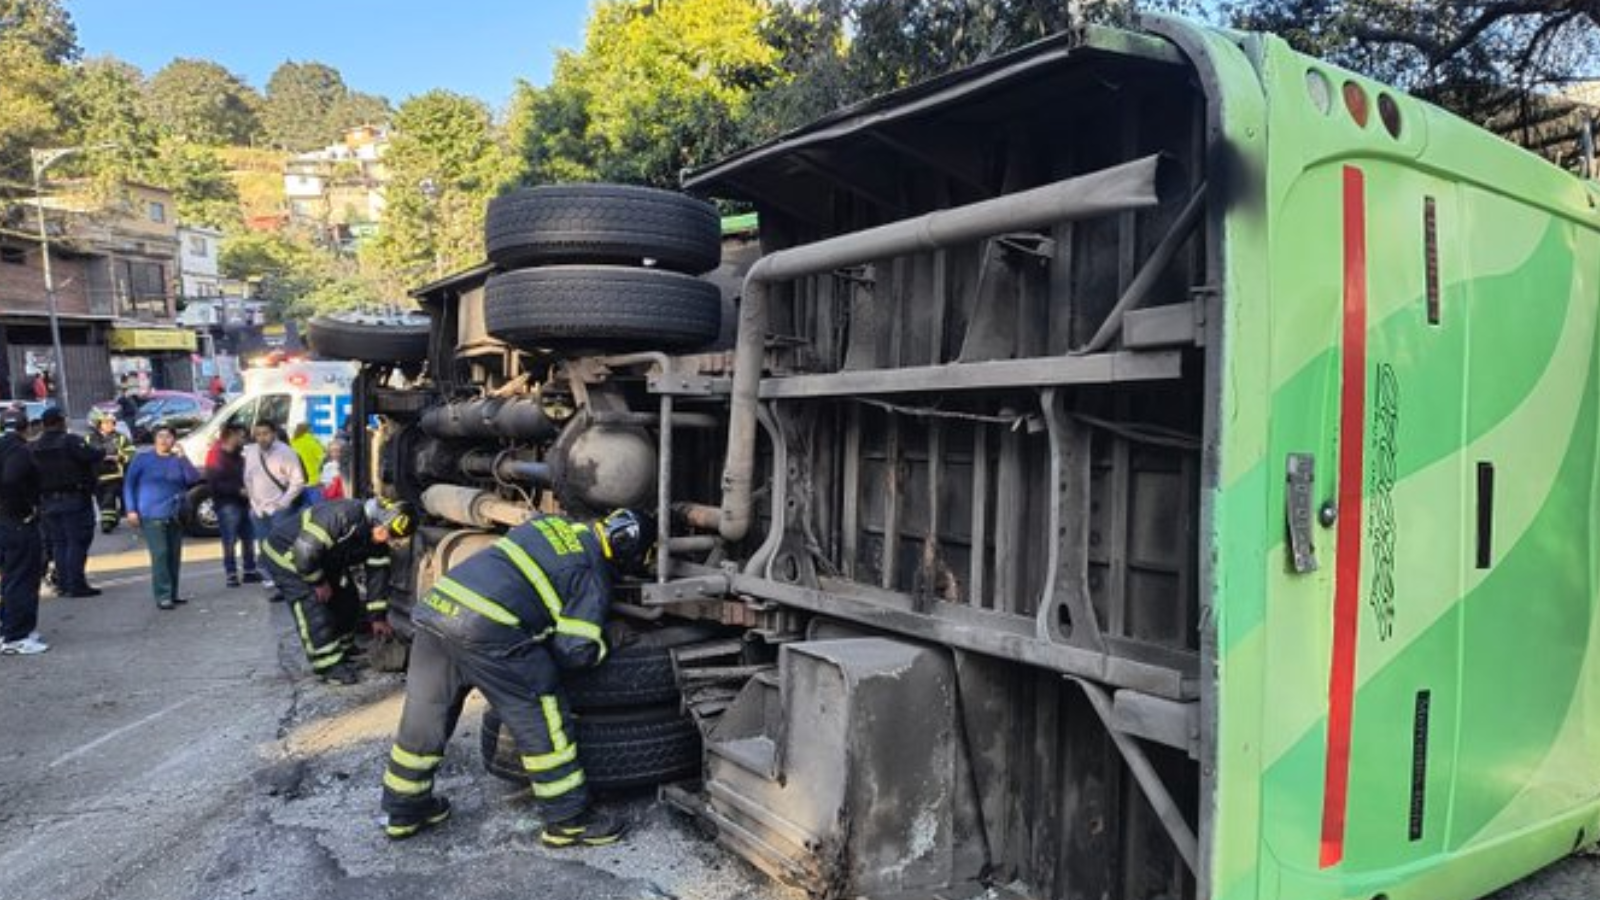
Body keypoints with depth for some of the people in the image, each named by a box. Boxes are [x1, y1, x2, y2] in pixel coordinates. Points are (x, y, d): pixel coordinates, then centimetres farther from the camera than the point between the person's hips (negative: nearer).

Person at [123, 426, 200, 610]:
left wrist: (182, 458, -16)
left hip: (175, 516, 3)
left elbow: (194, 480, -9)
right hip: (152, 515, -3)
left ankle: (173, 593, 17)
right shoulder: (143, 458, 2)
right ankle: (162, 596, -11)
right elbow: (129, 485, 4)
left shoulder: (179, 460, 7)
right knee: (159, 554, -12)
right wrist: (131, 510, -5)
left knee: (174, 555, 7)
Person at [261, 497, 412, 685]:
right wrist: (318, 583, -22)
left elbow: (378, 573, -4)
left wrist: (378, 617, -2)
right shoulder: (341, 516, -40)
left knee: (347, 599, 9)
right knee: (313, 607, -16)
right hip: (287, 555, -8)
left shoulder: (378, 538, -13)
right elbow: (304, 552, -39)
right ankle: (329, 666, -7)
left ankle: (344, 650, 28)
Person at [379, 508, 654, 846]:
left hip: (434, 603, 8)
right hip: (487, 629, -8)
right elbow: (575, 649, -4)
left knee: (424, 715, 22)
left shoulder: (552, 524, 22)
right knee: (542, 720, 6)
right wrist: (600, 648, 18)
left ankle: (405, 810, 38)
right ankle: (568, 819, 14)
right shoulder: (594, 576, 2)